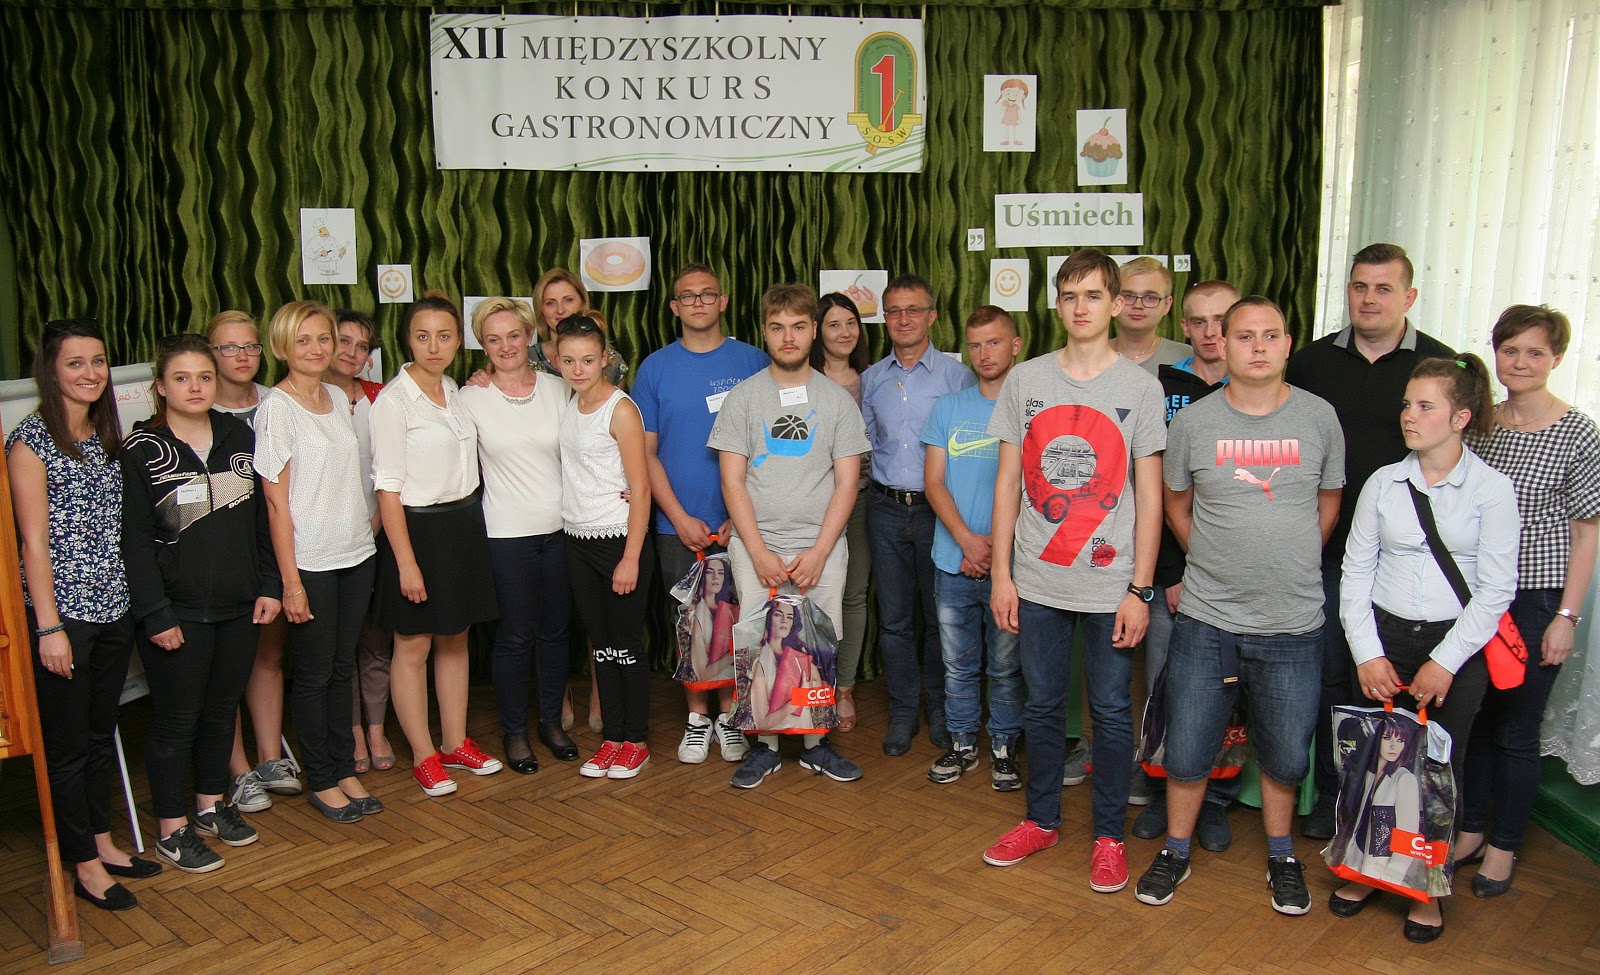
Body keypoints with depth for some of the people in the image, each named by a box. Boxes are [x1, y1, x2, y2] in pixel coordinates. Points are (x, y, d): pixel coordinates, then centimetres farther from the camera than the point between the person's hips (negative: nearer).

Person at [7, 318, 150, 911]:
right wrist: (49, 627, -14)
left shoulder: (107, 434, 9)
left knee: (102, 732, 17)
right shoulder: (31, 440, -10)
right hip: (62, 614, -6)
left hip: (113, 609, 7)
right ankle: (86, 867, 17)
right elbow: (34, 540, -12)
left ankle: (103, 843, 31)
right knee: (66, 743, 5)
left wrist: (138, 599, 11)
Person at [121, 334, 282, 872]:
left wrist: (269, 585, 4)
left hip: (237, 606, 5)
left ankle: (211, 804, 34)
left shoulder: (239, 437, 5)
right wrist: (155, 615, -15)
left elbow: (261, 518, 9)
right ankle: (171, 827, 19)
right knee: (177, 718, 5)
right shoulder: (140, 451, -8)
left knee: (223, 708, 16)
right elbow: (134, 541, -11)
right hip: (177, 611, -5)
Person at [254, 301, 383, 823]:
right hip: (310, 560, -6)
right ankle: (322, 780, 19)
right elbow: (276, 500, -12)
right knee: (314, 673, 6)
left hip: (355, 554, 6)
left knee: (342, 667, 14)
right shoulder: (276, 408, -10)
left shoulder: (338, 397, 8)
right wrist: (290, 580, -13)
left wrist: (367, 534, 10)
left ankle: (345, 769, 25)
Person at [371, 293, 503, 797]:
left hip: (465, 524, 7)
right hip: (418, 528, -7)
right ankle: (423, 755, 16)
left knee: (455, 640, 14)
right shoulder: (394, 400, -12)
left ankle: (456, 743, 26)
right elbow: (388, 488, -14)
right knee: (414, 646, 4)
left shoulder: (455, 391, 9)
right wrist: (406, 561, -17)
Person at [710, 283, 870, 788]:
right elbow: (732, 480, 1)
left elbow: (847, 483, 3)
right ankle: (765, 745, 14)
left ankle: (815, 743, 18)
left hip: (821, 547, 1)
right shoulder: (742, 397, 5)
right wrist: (759, 553, -7)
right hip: (755, 545, 0)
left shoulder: (838, 400, 6)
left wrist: (818, 552, -7)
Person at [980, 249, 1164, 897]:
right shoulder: (1024, 381, 4)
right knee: (1043, 704, 14)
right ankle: (1041, 820, 31)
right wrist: (1000, 572, 3)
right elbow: (1009, 481, 7)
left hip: (1111, 586, -2)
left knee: (1111, 711, 7)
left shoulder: (1141, 387, -2)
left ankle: (1108, 836, 25)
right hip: (1037, 581, 2)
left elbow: (1149, 495, -2)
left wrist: (1140, 589, -6)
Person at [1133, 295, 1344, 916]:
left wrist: (1289, 565, 11)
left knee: (1286, 755, 14)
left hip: (1293, 626, 1)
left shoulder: (1319, 418, -1)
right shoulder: (1193, 422, -3)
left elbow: (1329, 503, 13)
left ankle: (1281, 856, 37)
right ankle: (1176, 852, 30)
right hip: (1206, 619, 0)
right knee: (1186, 751, 7)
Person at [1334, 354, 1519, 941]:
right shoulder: (1383, 483, 3)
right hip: (1384, 638, 2)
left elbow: (1496, 588, -6)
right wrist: (1366, 652, -4)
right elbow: (1355, 572, 4)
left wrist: (1445, 661, -10)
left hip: (1458, 646, -2)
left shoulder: (1491, 490, -4)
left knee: (1438, 768, 5)